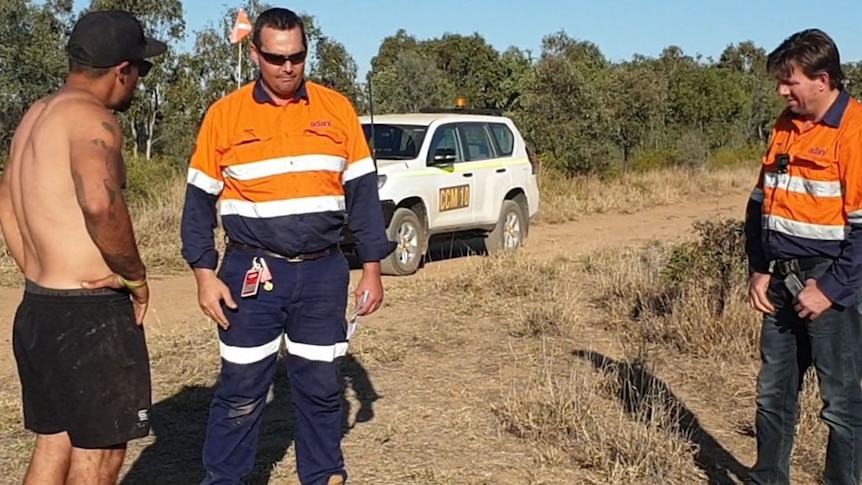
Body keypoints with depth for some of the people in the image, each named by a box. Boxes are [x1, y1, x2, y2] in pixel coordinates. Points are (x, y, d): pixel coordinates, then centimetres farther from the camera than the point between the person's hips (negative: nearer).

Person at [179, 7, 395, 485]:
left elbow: (361, 191, 5)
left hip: (323, 273, 2)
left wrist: (371, 267, 2)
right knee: (240, 389, 5)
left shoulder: (337, 109, 3)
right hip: (253, 273, -1)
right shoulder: (224, 114, -1)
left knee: (321, 386, 11)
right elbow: (200, 200, 3)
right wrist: (205, 274, -4)